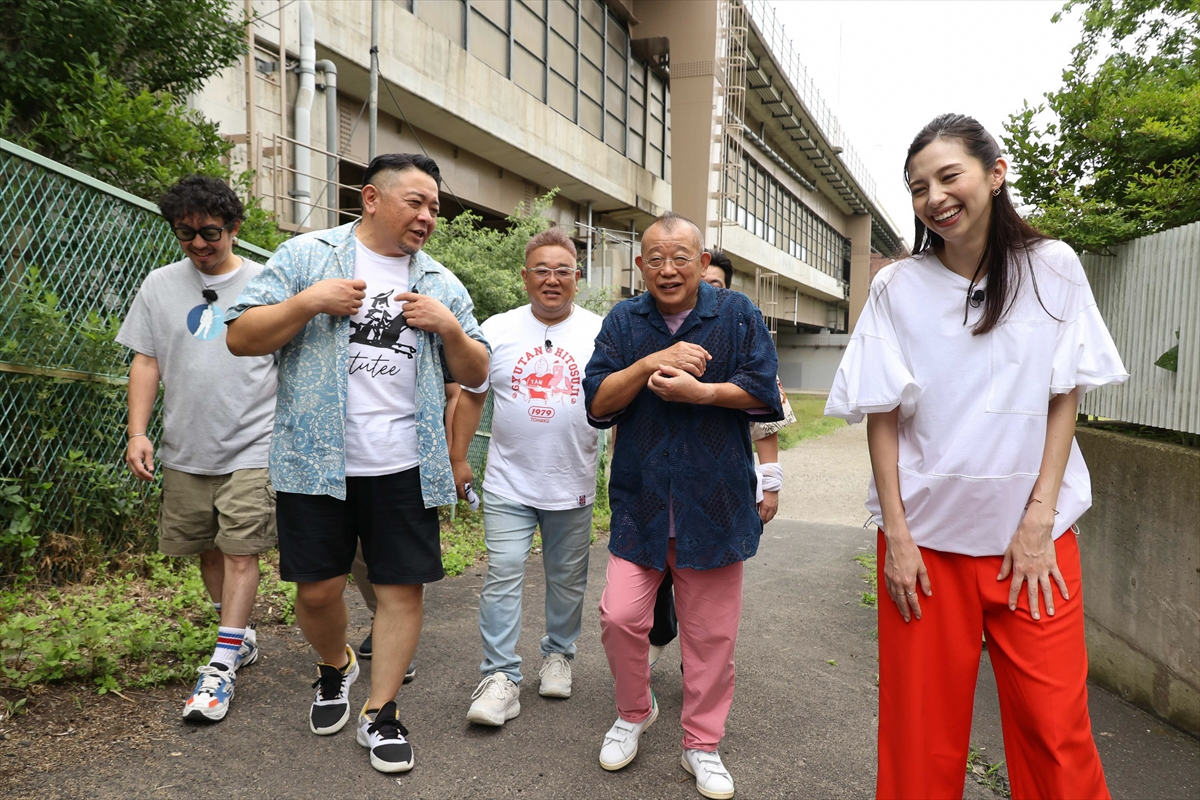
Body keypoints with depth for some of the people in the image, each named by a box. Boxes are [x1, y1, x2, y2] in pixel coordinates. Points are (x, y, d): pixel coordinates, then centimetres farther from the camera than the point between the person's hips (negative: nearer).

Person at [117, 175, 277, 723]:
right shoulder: (160, 285, 8)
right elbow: (145, 362, 9)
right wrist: (137, 431, 0)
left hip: (252, 446, -4)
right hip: (185, 450, 4)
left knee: (240, 550, -6)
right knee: (208, 548, 13)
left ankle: (221, 666, 2)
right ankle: (241, 637, 31)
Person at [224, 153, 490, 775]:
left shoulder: (442, 284, 11)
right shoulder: (306, 256, 2)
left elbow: (474, 375, 11)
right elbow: (241, 338, -2)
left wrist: (450, 327, -7)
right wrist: (308, 303, -15)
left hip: (405, 467, 2)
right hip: (317, 461, -2)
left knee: (403, 587, 4)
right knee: (317, 590, 7)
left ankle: (380, 712, 23)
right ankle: (335, 666, 39)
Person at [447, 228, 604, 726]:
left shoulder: (599, 333, -1)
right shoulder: (497, 330, 1)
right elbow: (471, 396, 7)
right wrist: (457, 458, 4)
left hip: (572, 487, 1)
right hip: (508, 484, 0)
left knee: (567, 581, 13)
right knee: (502, 576, -3)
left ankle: (558, 654, 33)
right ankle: (500, 677, 6)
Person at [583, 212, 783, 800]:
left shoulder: (737, 314, 2)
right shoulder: (623, 321, 6)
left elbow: (763, 392, -5)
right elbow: (597, 402, -2)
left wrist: (697, 391, -18)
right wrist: (651, 364, -17)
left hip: (715, 501, -1)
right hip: (640, 501, 1)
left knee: (711, 631, 7)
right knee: (620, 616, -4)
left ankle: (703, 743, 28)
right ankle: (634, 712, 26)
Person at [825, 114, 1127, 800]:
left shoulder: (1053, 267, 1)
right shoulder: (898, 288, -1)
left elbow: (1065, 399, 1)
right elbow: (883, 417, -2)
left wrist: (1038, 521, -6)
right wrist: (897, 536, -7)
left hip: (1032, 532, 1)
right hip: (928, 533, 0)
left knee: (1053, 724, 4)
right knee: (922, 730, 7)